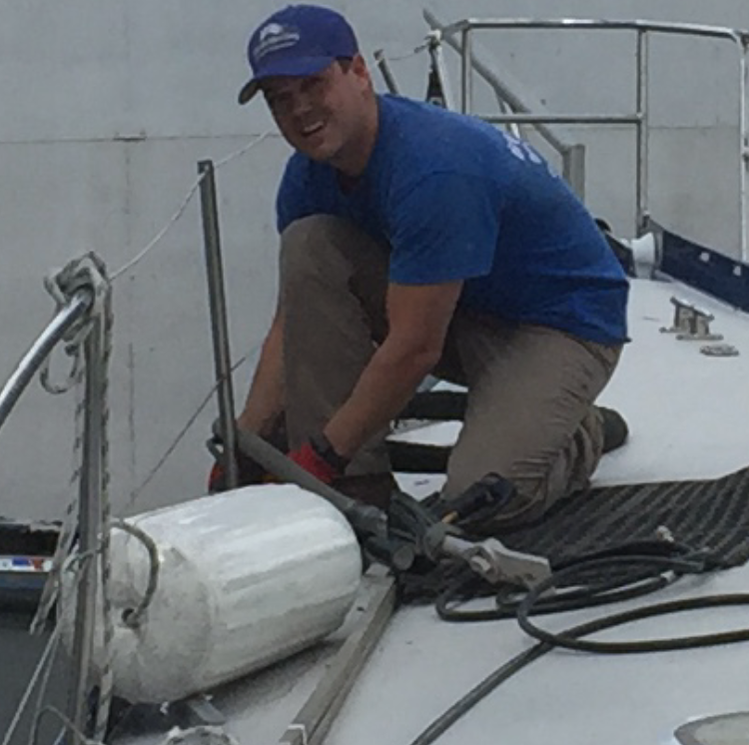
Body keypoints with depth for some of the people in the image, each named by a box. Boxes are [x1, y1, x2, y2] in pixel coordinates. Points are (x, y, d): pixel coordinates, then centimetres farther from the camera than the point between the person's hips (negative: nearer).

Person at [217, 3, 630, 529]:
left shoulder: (432, 169, -33)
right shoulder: (312, 173, -6)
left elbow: (414, 349, -30)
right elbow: (296, 319, -2)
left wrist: (317, 458, -24)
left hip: (565, 324, -8)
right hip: (457, 307, 8)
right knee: (308, 247, -15)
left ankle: (577, 436, 7)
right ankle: (354, 484, -11)